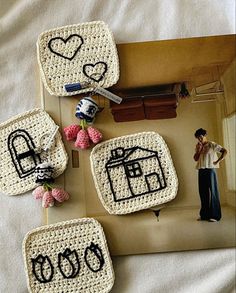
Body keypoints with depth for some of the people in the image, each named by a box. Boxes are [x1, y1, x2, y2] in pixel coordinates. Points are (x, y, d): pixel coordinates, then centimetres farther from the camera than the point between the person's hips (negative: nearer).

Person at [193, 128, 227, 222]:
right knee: (203, 192, 9)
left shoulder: (212, 145, -3)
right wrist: (199, 149, -5)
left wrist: (218, 161, -11)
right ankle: (204, 215, 18)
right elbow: (195, 159, 6)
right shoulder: (198, 147, 13)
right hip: (201, 171, 6)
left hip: (210, 170, -6)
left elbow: (224, 151, -7)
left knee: (212, 192, -2)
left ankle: (215, 215, 3)